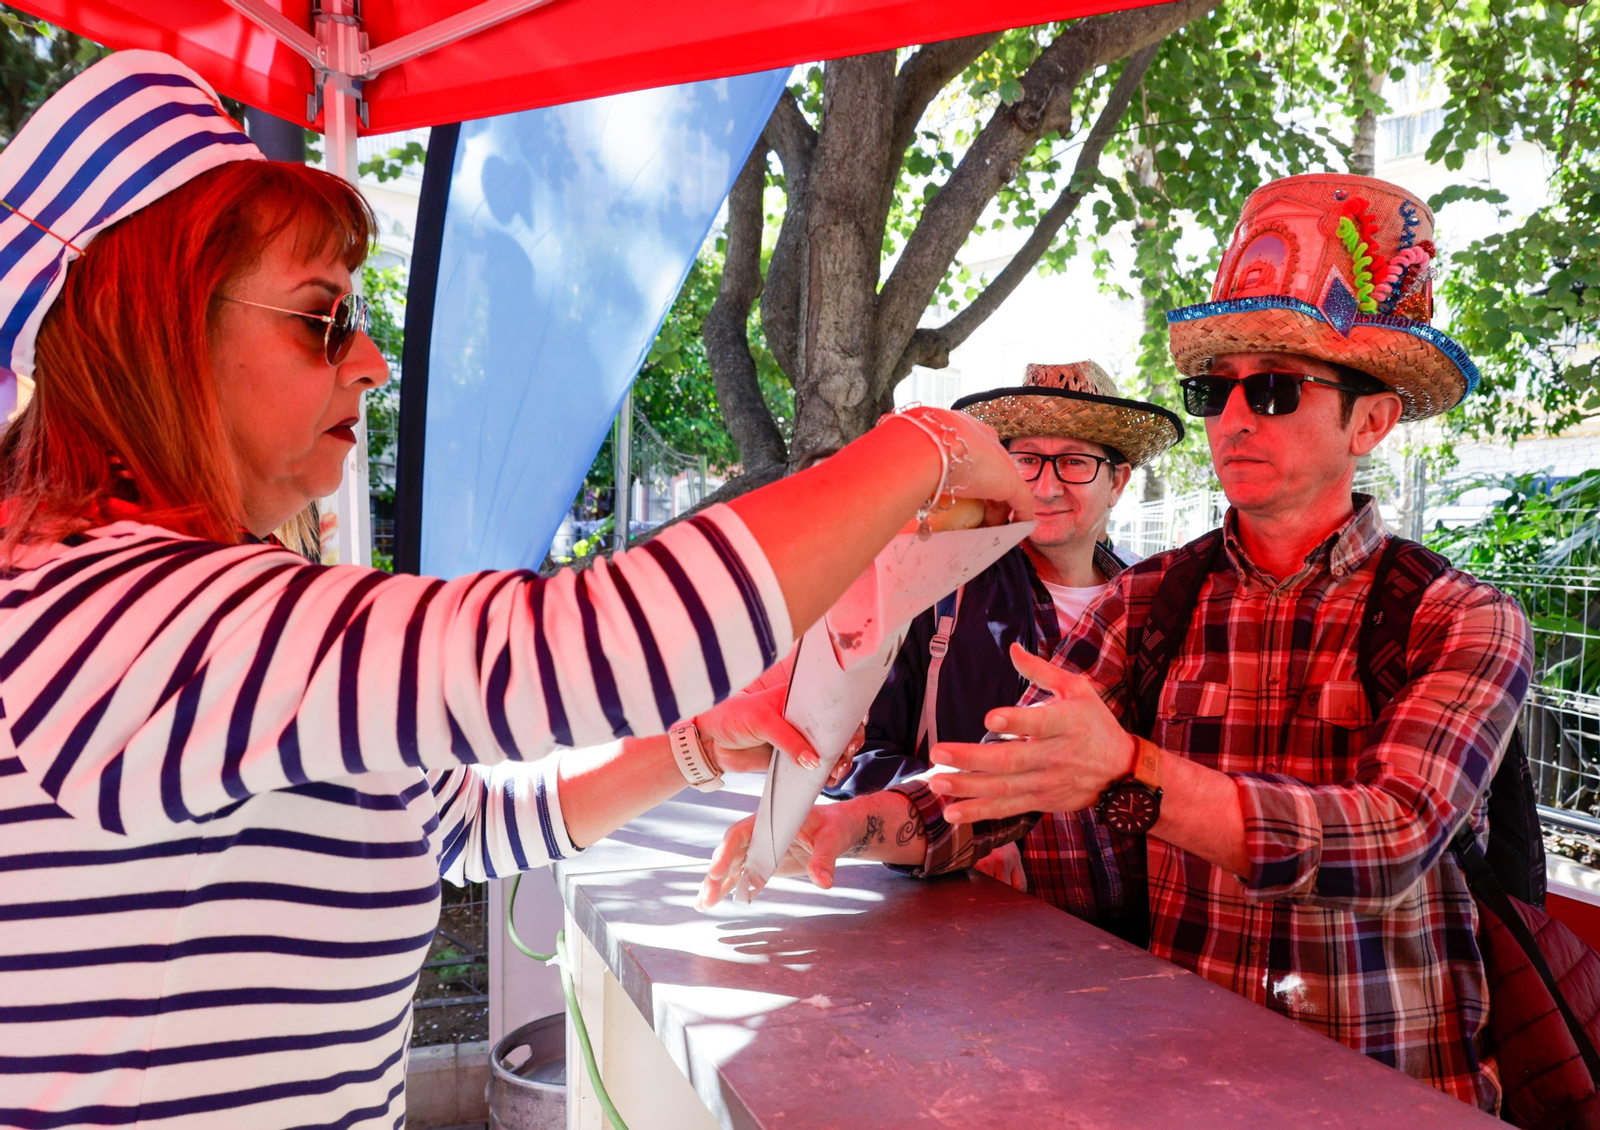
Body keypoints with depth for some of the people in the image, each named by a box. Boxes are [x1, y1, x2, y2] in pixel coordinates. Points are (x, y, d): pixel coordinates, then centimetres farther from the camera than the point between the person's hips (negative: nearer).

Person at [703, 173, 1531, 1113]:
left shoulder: (1468, 623, -4)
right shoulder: (1150, 602, 2)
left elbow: (1390, 839, -20)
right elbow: (999, 782, -5)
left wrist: (1129, 774, -33)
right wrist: (852, 821, -24)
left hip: (1402, 1080, -1)